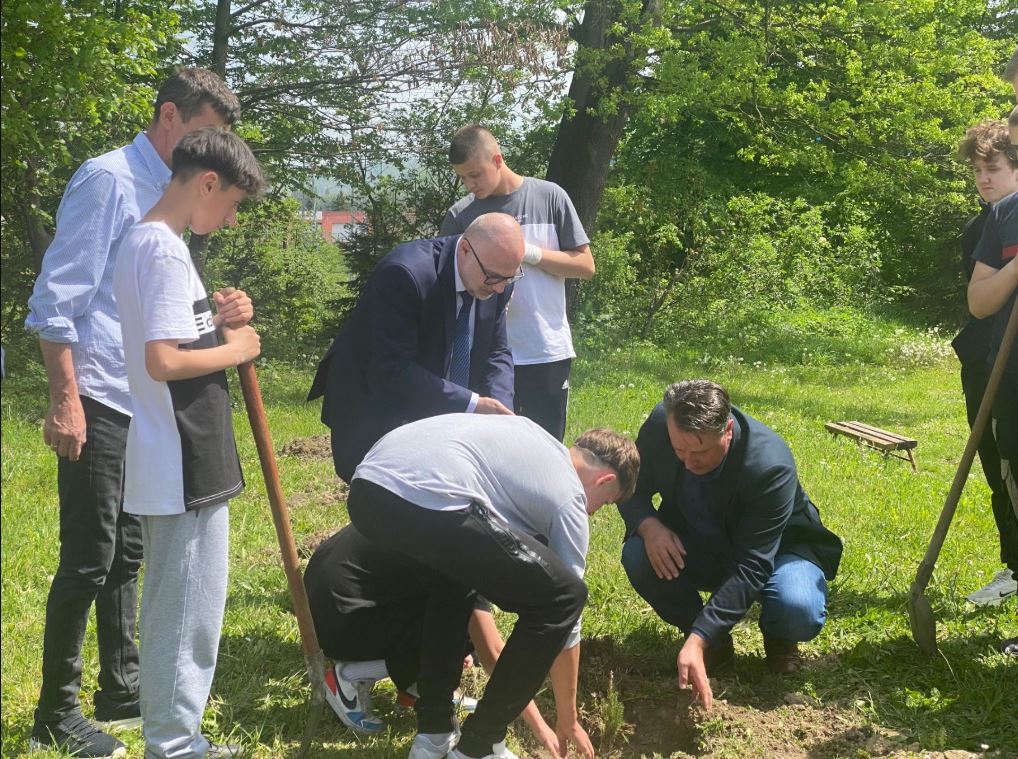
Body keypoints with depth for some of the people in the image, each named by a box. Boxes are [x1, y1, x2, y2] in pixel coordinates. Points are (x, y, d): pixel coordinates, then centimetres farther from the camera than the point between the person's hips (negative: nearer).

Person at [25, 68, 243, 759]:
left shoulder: (172, 196, 15)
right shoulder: (109, 179, -10)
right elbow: (57, 299, -15)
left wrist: (218, 313, 2)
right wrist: (65, 400, -19)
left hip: (145, 404, 9)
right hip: (98, 402, -8)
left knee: (126, 554, 16)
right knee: (88, 560, -4)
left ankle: (122, 689, 27)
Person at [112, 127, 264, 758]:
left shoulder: (143, 241, 13)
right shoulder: (166, 251, -18)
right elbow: (163, 360, -25)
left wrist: (211, 321, 8)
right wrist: (235, 348, -12)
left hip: (173, 465, 10)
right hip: (187, 468, -10)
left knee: (175, 606, 18)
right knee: (189, 612, 0)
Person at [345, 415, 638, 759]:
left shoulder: (529, 435, 36)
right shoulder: (569, 502, 17)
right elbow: (565, 616, 22)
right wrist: (567, 720, 34)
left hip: (366, 488, 9)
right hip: (428, 501, -8)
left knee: (455, 570, 36)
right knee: (565, 596, 6)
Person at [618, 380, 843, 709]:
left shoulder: (771, 466, -35)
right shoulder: (658, 424, -24)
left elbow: (751, 567, -36)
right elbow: (632, 488, -6)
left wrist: (697, 640, -44)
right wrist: (648, 525, -31)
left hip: (775, 550, -3)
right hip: (699, 548, 4)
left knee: (798, 610, -35)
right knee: (638, 556, -27)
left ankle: (777, 640, 6)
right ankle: (715, 643, -2)